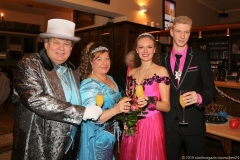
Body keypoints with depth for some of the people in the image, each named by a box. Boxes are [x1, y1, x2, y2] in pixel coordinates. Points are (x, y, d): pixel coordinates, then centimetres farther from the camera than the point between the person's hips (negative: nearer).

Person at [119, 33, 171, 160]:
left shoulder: (161, 71, -8)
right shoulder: (132, 72, 8)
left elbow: (167, 106, -11)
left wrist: (149, 101, -27)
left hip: (151, 125, -5)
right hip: (132, 125, 5)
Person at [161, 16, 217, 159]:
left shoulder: (201, 57, -4)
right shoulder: (163, 58, 4)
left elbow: (210, 88, -5)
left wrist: (200, 97, -25)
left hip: (193, 122, -2)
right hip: (168, 122, 2)